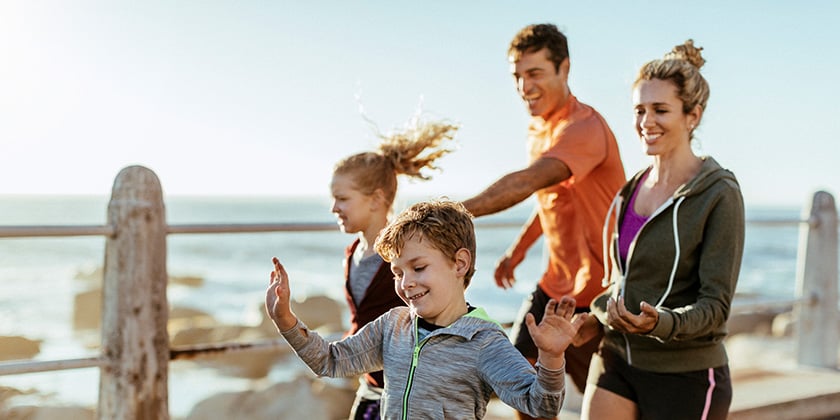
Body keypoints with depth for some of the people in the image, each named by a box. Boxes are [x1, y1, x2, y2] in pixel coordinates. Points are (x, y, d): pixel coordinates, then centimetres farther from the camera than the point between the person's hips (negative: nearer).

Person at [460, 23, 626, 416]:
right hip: (555, 282, 8)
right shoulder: (538, 128, 6)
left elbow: (526, 182, -39)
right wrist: (517, 249, 17)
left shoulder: (585, 128, -24)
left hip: (598, 289, -8)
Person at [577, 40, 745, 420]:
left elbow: (715, 305, -15)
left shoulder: (719, 195, -12)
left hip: (686, 377, -5)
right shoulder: (633, 190, 8)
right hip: (617, 361, 6)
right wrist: (595, 318, 11)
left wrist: (660, 324, -32)